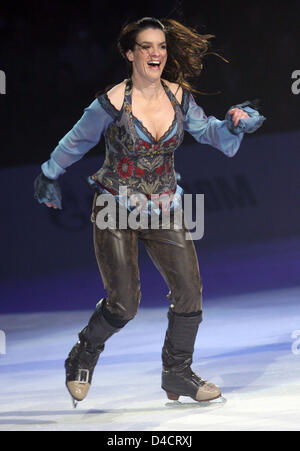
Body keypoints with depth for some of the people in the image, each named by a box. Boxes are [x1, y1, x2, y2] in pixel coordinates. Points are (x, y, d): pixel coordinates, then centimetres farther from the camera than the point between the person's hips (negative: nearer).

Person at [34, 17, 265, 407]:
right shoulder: (112, 103, -15)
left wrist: (233, 122, -9)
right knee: (124, 304, -8)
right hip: (116, 210, -4)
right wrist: (49, 178, 13)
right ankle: (83, 357, 21)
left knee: (189, 290, -6)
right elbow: (74, 143, 1)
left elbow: (207, 130, 12)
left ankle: (177, 373, 12)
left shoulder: (178, 96, -3)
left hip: (164, 210, 4)